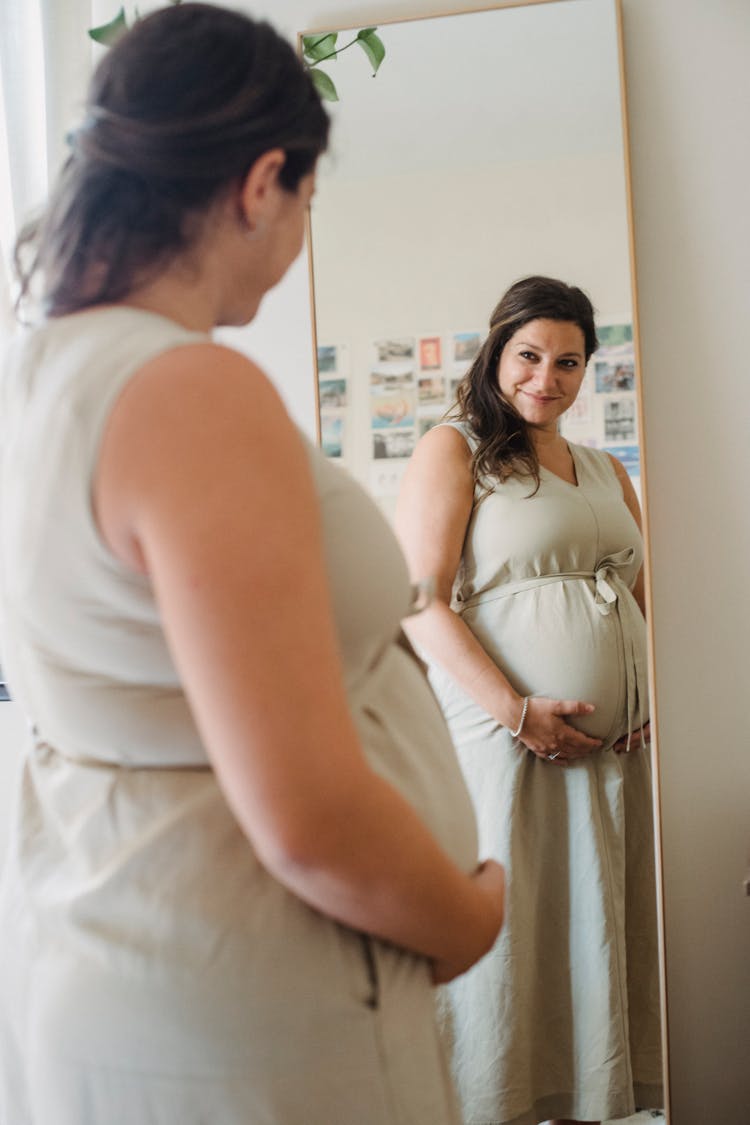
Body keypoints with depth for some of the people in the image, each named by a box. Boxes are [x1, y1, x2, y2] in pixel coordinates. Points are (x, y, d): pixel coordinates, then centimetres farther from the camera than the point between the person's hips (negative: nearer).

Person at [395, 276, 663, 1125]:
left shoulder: (606, 473, 19)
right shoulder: (453, 450, -1)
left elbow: (644, 597, 21)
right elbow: (422, 604, -10)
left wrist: (659, 701, 3)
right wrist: (517, 711, -17)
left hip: (612, 750, 6)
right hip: (503, 739, -6)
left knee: (595, 928, 12)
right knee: (503, 931, 0)